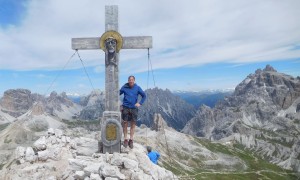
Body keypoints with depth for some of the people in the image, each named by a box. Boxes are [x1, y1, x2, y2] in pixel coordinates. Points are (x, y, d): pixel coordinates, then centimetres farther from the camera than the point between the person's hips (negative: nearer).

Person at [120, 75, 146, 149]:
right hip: (125, 107, 0)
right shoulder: (124, 87, 0)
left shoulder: (137, 88, 1)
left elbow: (144, 96, 8)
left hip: (134, 108, 1)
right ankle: (125, 139, 15)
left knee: (133, 124, 4)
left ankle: (131, 140, 15)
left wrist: (140, 103, -3)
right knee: (125, 123, 2)